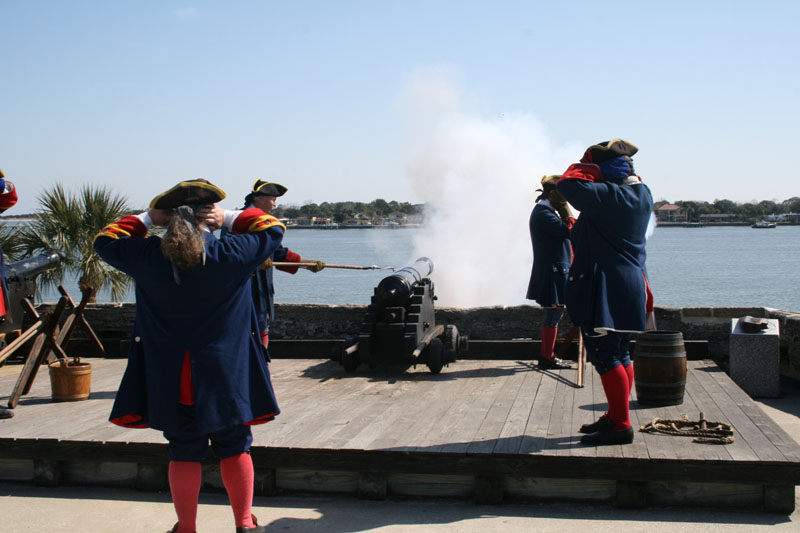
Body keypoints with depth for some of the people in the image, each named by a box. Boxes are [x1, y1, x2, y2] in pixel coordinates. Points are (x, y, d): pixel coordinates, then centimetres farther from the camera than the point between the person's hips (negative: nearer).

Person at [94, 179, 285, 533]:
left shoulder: (146, 256, -7)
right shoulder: (231, 253, -12)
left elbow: (105, 241, 12)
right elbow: (273, 229, 4)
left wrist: (147, 218, 8)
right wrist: (230, 218, -2)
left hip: (171, 379, 1)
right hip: (226, 374, -1)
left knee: (184, 453, 12)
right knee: (234, 448, 13)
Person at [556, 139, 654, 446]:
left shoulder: (610, 195, -19)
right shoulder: (642, 194, 10)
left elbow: (570, 185, -27)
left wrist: (589, 165, -12)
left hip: (604, 289, -10)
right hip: (631, 283, 10)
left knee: (605, 357, -5)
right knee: (620, 355, 16)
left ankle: (620, 425, -1)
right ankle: (616, 417, 27)